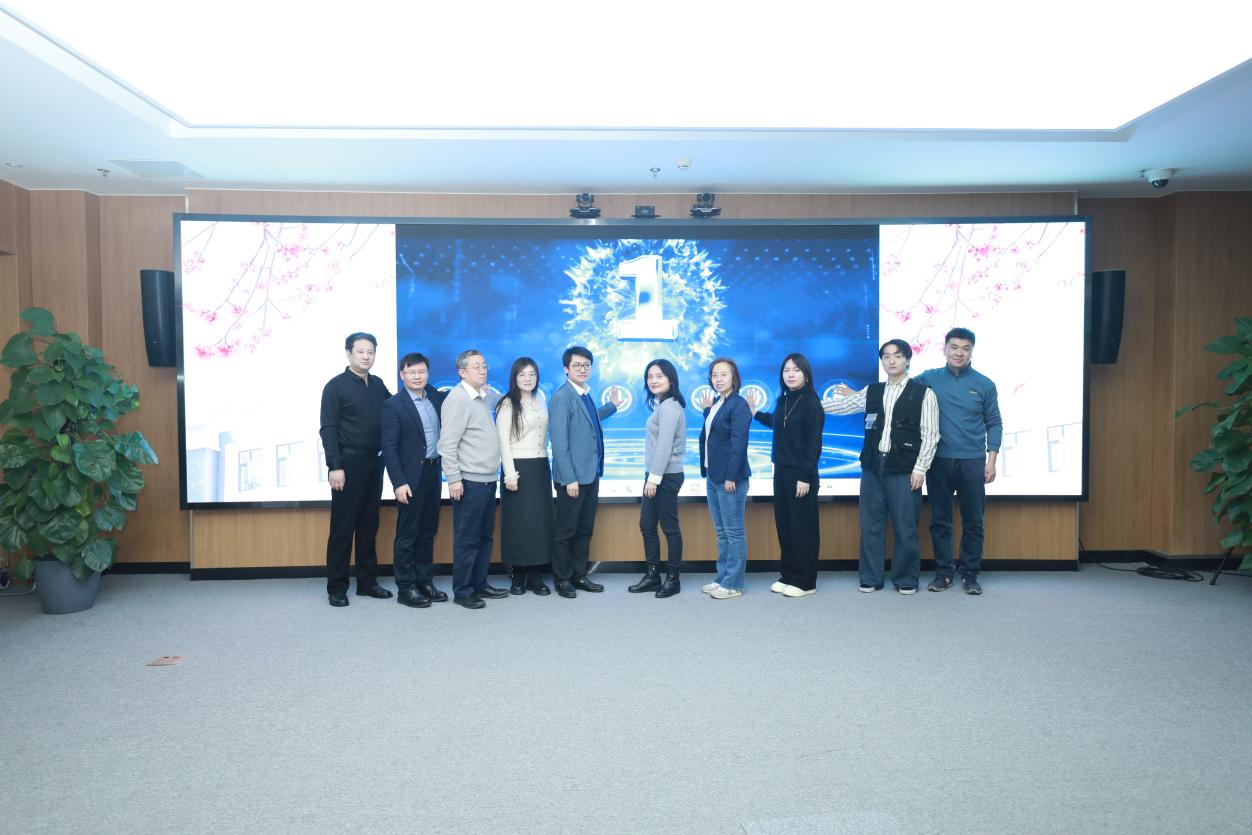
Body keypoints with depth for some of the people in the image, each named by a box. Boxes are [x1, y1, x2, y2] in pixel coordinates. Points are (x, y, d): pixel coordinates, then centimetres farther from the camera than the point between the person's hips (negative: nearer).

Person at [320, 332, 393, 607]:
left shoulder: (378, 385, 11)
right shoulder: (336, 386, -4)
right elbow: (328, 429, -8)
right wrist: (335, 467, -16)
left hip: (373, 463, 5)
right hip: (348, 463, -5)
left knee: (369, 525, 11)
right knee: (342, 527, 1)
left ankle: (367, 581, 21)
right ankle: (336, 587, 10)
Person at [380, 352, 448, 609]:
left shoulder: (437, 398, 8)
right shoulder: (393, 405, -8)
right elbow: (389, 448, -11)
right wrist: (399, 482, -17)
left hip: (433, 473, 6)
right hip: (410, 477, -6)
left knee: (428, 532, 13)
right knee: (407, 534, 2)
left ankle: (425, 582, 24)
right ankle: (405, 588, 11)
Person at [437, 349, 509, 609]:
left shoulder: (485, 395, 12)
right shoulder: (457, 399, -12)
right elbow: (447, 444, -15)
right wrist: (454, 479, -17)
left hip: (488, 479, 8)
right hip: (469, 481, -8)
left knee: (485, 537, 15)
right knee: (467, 539, 1)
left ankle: (479, 585, 26)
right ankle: (462, 591, 12)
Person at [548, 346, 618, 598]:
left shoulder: (586, 394, 11)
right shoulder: (562, 397, -14)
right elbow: (559, 442, -17)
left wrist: (612, 406, 37)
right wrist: (569, 479, -19)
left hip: (591, 474, 8)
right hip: (572, 478, -8)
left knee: (585, 529, 15)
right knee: (565, 530, 5)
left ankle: (579, 575, 26)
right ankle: (562, 580, 17)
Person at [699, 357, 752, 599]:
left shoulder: (738, 405, -11)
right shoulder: (713, 405, 13)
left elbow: (738, 443, -16)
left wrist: (731, 477, -18)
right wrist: (706, 473, 10)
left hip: (729, 478, -8)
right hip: (713, 476, 8)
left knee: (734, 532, 0)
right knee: (721, 532, 15)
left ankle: (733, 584, 7)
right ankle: (722, 578, 23)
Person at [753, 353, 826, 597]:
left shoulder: (811, 403, -11)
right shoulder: (784, 400, 9)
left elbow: (814, 444, -15)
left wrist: (805, 476, -18)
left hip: (801, 473, -7)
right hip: (781, 470, 7)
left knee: (803, 527, 0)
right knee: (783, 524, 10)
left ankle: (805, 581, 9)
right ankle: (787, 575, 20)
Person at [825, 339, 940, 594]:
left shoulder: (923, 393, -1)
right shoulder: (872, 391, 12)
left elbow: (930, 435, -5)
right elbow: (842, 405, 13)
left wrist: (920, 468, -11)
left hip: (904, 470, -4)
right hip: (872, 467, 4)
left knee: (905, 528, 3)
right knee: (870, 525, 8)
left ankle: (906, 580, 18)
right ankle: (870, 578, 18)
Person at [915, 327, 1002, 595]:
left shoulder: (984, 384, 4)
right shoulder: (929, 379, 2)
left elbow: (994, 424, 7)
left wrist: (991, 460, 0)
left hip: (972, 462, 0)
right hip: (939, 461, 0)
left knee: (973, 521, 5)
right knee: (939, 520, 7)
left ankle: (970, 574, 17)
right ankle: (943, 572, 18)